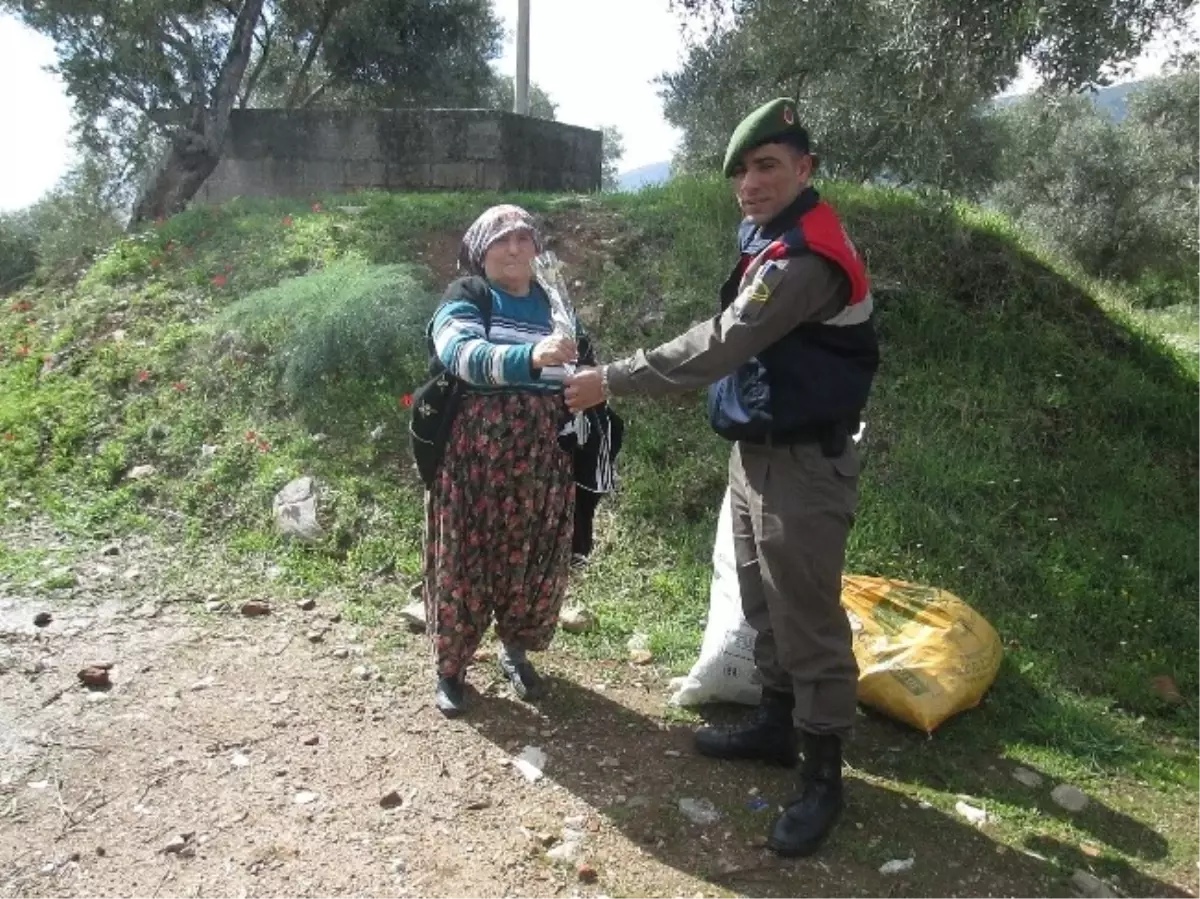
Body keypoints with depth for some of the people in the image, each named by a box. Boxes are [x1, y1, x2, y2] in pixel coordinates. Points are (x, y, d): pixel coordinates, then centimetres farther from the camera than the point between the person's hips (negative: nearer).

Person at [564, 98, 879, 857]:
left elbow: (718, 348, -27)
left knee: (807, 618, -1)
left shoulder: (806, 256, -22)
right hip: (756, 451, 10)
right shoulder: (769, 236, 12)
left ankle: (823, 776, 14)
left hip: (803, 463, -10)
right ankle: (776, 724, 35)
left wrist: (611, 381, -23)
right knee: (765, 605, 19)